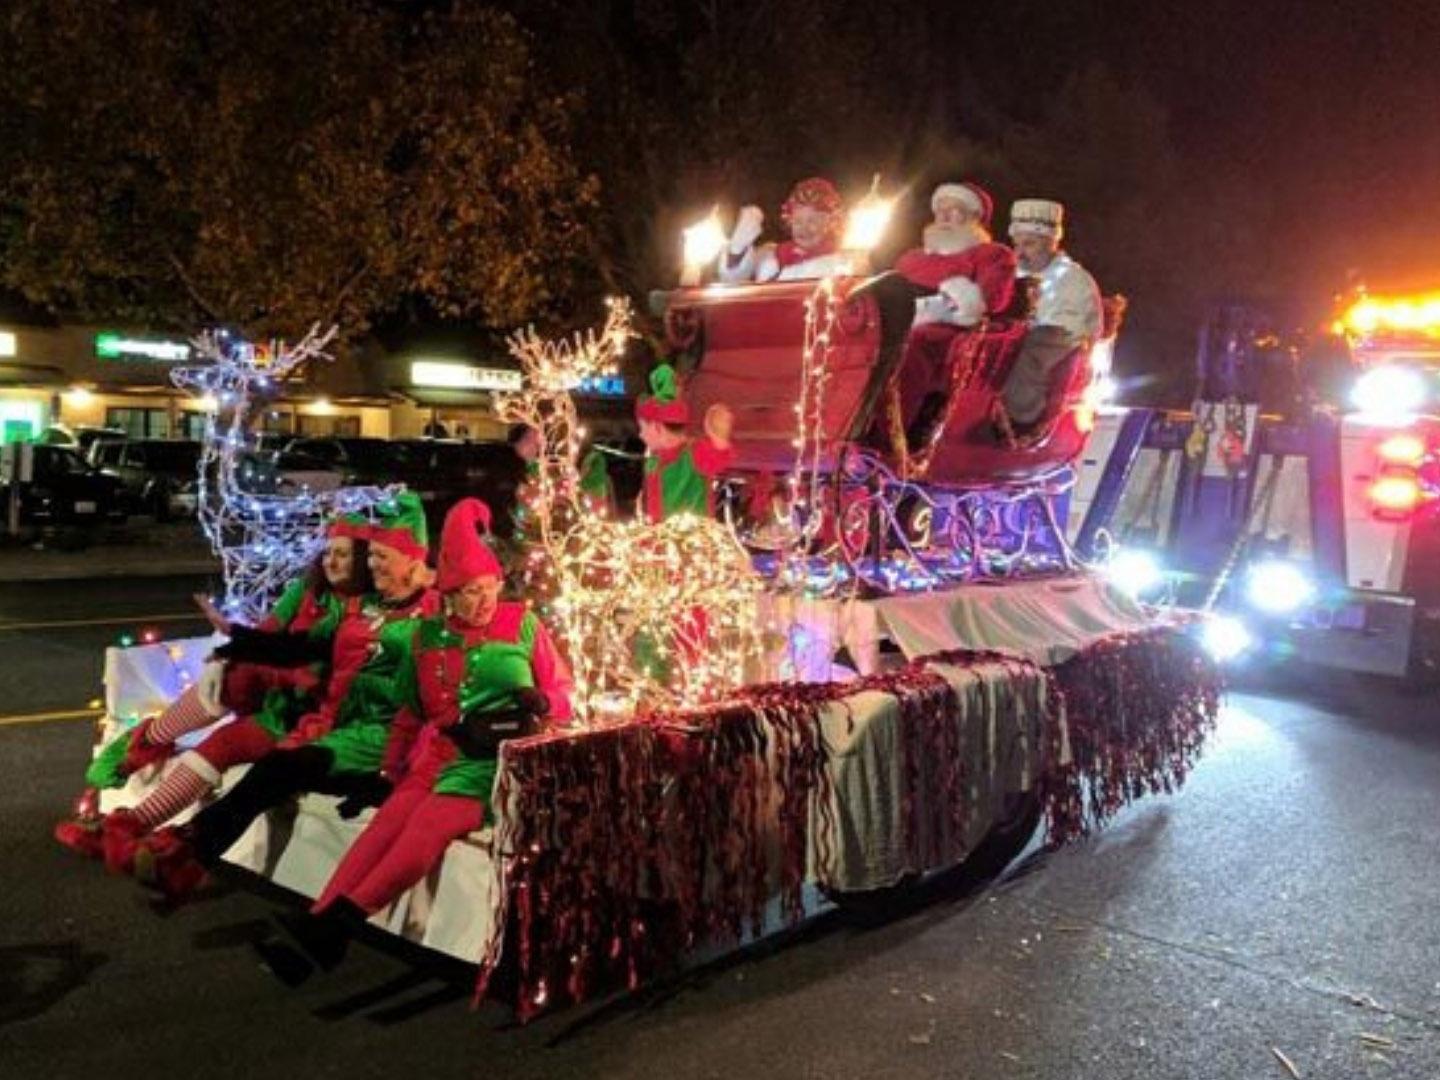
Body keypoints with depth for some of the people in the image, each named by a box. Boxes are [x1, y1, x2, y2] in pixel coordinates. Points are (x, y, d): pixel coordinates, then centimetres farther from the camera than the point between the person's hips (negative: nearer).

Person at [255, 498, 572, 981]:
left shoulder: (522, 624, 3)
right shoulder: (428, 634, 11)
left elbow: (562, 694, 6)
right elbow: (411, 712, 19)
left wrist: (540, 702, -15)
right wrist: (391, 768, 12)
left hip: (499, 760, -3)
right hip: (438, 756, 4)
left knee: (432, 820, -28)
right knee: (387, 823, -22)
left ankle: (339, 920, -32)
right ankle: (317, 925, -30)